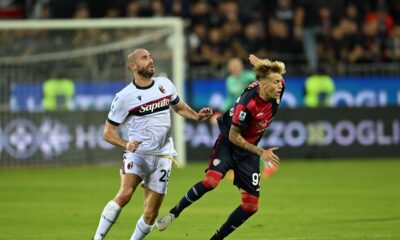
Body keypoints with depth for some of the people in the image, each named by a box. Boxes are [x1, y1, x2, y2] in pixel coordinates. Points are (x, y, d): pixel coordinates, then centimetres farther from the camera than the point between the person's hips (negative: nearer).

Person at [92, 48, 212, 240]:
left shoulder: (165, 84, 5)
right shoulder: (124, 97, -8)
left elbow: (179, 107, 24)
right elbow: (108, 132, -3)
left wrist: (197, 116, 4)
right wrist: (125, 144, -22)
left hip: (162, 157, 4)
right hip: (137, 154, -4)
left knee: (150, 214, 1)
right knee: (124, 195, -27)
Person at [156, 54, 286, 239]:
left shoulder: (279, 86, -15)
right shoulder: (247, 104, -30)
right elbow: (234, 136, -21)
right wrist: (261, 153, -23)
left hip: (248, 149, 6)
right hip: (228, 143, -6)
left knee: (251, 205, -2)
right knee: (212, 180, -32)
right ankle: (174, 212, -12)